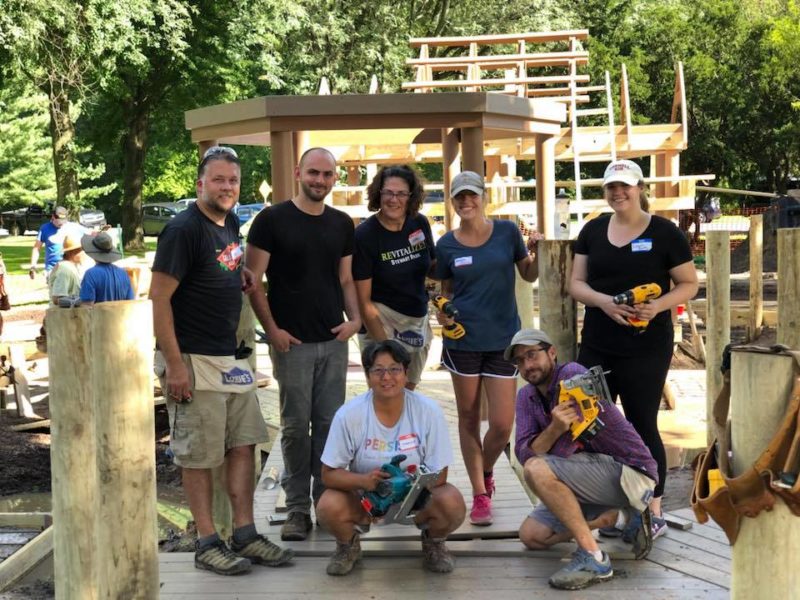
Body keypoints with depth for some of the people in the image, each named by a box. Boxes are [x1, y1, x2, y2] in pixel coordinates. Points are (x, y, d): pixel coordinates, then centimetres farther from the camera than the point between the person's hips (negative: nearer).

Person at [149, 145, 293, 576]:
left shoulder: (230, 223, 10)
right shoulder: (183, 229, -14)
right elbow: (159, 298, -17)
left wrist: (240, 275, 7)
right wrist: (174, 365, -20)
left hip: (231, 356, 8)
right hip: (194, 361, -8)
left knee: (244, 444, 10)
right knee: (200, 455, 1)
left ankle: (245, 534, 18)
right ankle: (207, 544, 11)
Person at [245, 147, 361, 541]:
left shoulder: (342, 224, 11)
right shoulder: (272, 220, -3)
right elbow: (253, 280, -4)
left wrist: (354, 318, 0)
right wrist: (272, 329, -11)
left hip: (334, 341, 4)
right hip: (291, 342, -4)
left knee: (330, 424, 7)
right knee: (295, 427, 2)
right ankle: (297, 508, 12)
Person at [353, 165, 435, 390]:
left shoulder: (420, 224, -2)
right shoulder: (365, 235, -15)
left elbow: (433, 267, 14)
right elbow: (364, 300, -14)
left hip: (418, 321, 5)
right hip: (381, 321, -5)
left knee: (408, 391, 17)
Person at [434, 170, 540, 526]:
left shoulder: (507, 231, 0)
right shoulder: (447, 245, 1)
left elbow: (529, 275, 9)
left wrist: (537, 255, -11)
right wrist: (443, 311, -9)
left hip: (503, 338, 0)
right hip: (463, 340, 0)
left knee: (502, 424, -1)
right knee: (469, 418, 6)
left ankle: (486, 472, 30)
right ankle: (480, 494, 20)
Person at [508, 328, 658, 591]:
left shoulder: (572, 374, -18)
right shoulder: (526, 396, 6)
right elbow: (524, 453, -13)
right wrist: (554, 430, -30)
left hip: (629, 472, -9)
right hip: (591, 469, 9)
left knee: (537, 470, -27)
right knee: (531, 536, 7)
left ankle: (593, 557, -22)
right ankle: (621, 517, 12)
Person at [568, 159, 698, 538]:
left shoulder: (663, 232, -5)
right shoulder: (593, 230, 7)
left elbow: (689, 284, -1)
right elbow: (576, 283, 6)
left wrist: (658, 305, -20)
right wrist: (603, 300, -15)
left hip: (646, 349, -4)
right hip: (596, 346, 4)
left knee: (642, 427, 2)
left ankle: (653, 514, 16)